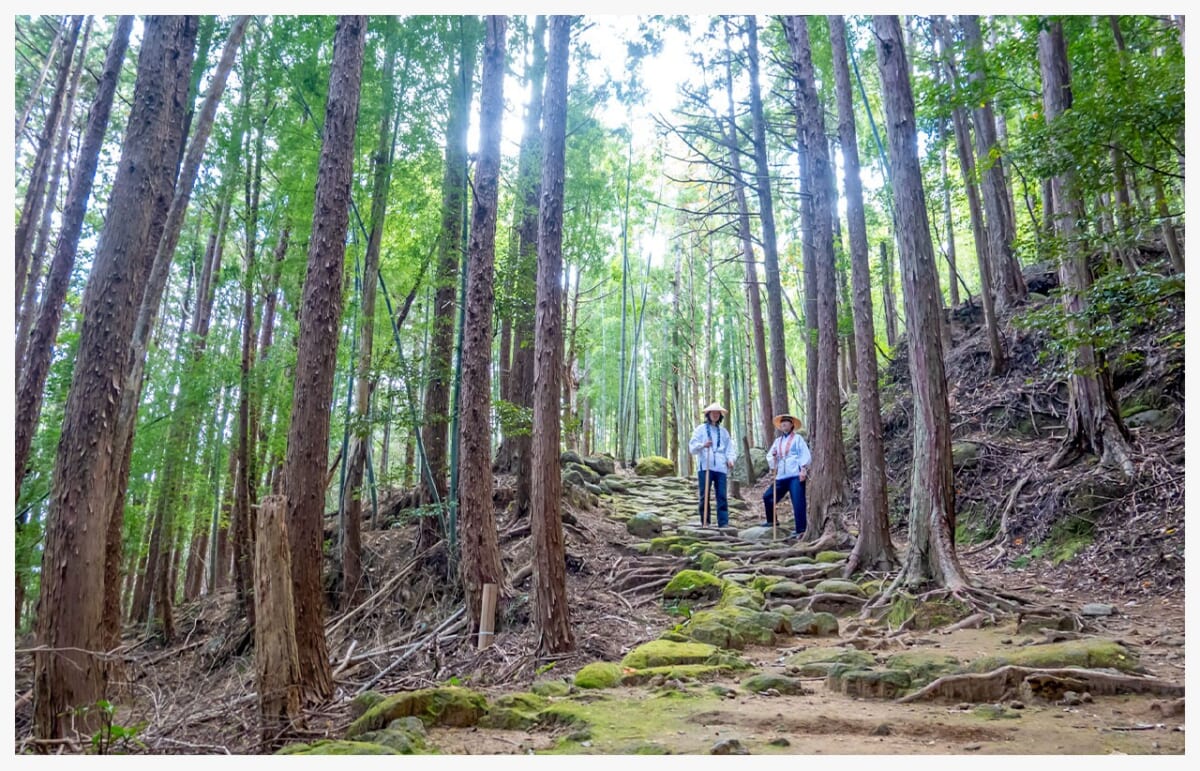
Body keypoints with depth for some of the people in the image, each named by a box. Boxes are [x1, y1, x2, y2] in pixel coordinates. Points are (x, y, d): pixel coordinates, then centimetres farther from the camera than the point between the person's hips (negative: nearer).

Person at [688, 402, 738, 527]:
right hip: (705, 467, -2)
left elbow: (730, 448, 17)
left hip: (721, 468, 2)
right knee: (704, 496, -4)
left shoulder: (724, 432, 20)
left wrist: (730, 459, -5)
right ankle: (705, 522, 0)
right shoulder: (700, 429, 11)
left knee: (722, 496, -4)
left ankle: (724, 523, -6)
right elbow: (692, 447, 2)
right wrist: (703, 445, -19)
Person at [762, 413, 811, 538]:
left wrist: (803, 469, -17)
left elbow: (805, 455, -5)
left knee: (798, 503, -12)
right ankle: (771, 520, 29)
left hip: (796, 475, -6)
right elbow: (769, 456, 16)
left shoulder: (797, 438, 4)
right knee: (767, 496, 8)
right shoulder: (777, 441, 19)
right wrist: (773, 456, -7)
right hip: (782, 477, 6)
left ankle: (801, 530, -12)